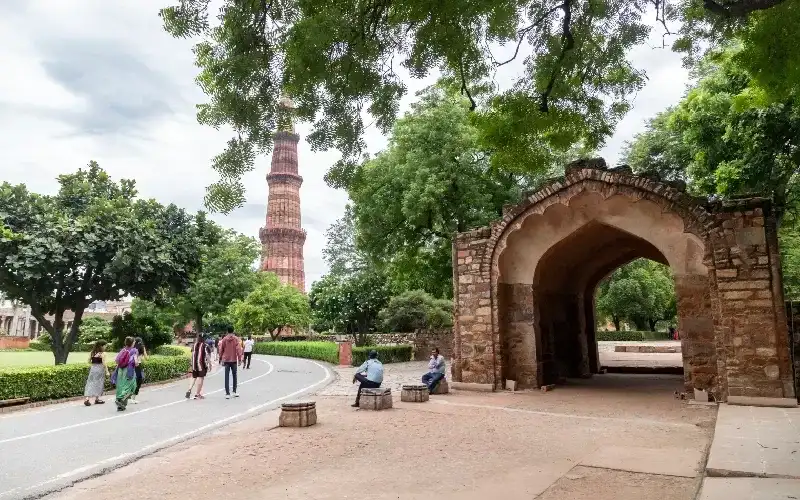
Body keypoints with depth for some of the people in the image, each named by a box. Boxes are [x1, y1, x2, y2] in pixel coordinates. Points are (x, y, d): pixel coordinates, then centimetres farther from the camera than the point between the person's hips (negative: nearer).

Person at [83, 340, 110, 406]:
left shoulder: (92, 353, 7)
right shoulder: (103, 353, -10)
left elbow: (89, 361, 8)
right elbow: (104, 363, -13)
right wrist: (107, 371, -8)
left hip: (93, 369, 5)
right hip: (100, 370, -5)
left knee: (90, 384, 4)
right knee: (98, 384, 7)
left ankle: (86, 399, -8)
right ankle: (97, 399, 13)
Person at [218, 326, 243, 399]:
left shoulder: (224, 339, 0)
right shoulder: (236, 338, -5)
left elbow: (221, 350, 5)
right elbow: (238, 349, -10)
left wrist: (220, 359, 18)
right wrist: (239, 359, -7)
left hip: (226, 360, 1)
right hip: (234, 360, -1)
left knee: (227, 377, 3)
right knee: (234, 376, 14)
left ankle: (227, 393, -1)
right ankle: (234, 392, 16)